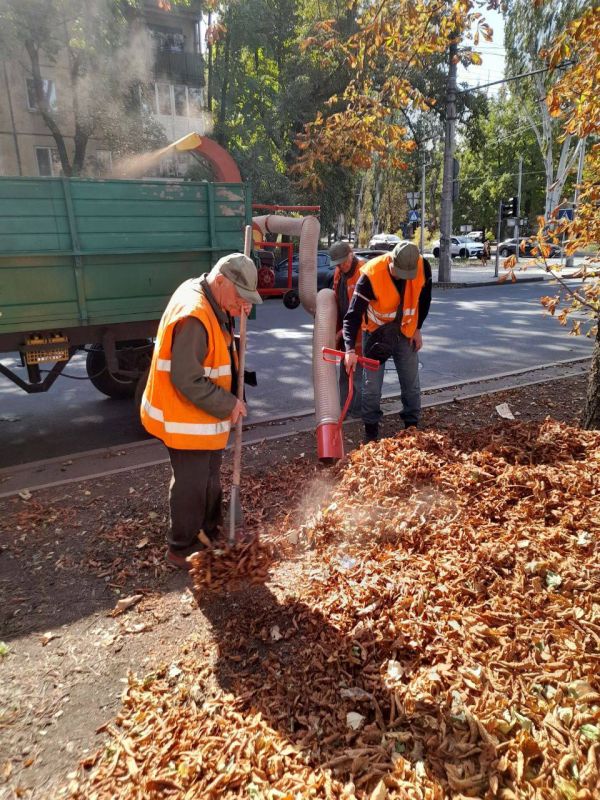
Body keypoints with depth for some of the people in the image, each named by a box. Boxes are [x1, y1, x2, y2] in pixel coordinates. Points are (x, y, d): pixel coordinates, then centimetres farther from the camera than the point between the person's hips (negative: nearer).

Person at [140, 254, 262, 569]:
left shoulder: (212, 304, 3)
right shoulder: (193, 316, -29)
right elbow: (187, 381, -30)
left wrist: (235, 314, -3)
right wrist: (229, 404, -20)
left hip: (205, 413, 10)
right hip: (185, 417, -10)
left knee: (209, 475, 24)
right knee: (191, 483, 5)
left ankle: (213, 530, 44)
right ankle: (181, 548, 24)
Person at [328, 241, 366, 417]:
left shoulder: (363, 272, -18)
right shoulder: (339, 273, 9)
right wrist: (338, 331, 15)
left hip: (361, 332, -9)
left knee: (358, 372, -2)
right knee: (345, 372, 16)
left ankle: (359, 410, 10)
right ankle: (345, 408, 27)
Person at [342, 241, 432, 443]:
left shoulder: (422, 266, -18)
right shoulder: (371, 274, -30)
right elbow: (353, 314, -30)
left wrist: (417, 328, 3)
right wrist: (350, 349, -40)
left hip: (405, 332, 3)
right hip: (376, 333, -3)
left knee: (411, 383, 9)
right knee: (371, 385, -1)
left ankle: (412, 425, 26)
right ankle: (371, 429, 16)